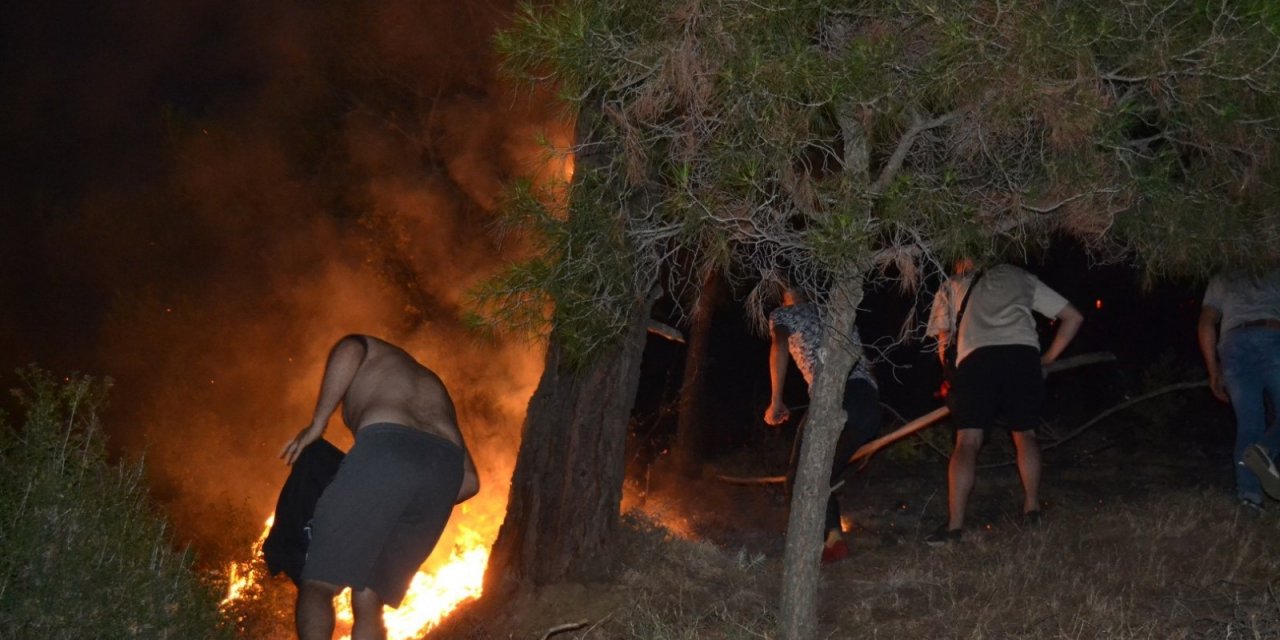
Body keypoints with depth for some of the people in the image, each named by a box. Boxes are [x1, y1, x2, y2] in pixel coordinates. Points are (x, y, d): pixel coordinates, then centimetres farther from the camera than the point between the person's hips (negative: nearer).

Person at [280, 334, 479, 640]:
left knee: (317, 586, -2)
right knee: (368, 602, 11)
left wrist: (317, 424, 10)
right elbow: (469, 481, 29)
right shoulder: (435, 389, 42)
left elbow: (348, 351, 4)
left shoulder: (369, 350, 31)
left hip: (386, 451, -5)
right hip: (445, 468, 5)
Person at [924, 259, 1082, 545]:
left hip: (976, 357, -1)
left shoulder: (951, 287, 29)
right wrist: (1048, 359, 31)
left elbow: (944, 340, 23)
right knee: (1025, 433, 20)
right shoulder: (1019, 277, 31)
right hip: (1024, 353, 2)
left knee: (968, 441, -4)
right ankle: (1032, 508, 17)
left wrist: (951, 378, 35)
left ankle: (954, 524, -13)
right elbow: (1073, 317, 30)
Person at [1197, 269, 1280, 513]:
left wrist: (1214, 372, 17)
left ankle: (1249, 493, -12)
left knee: (1248, 423, 4)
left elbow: (1206, 325, 17)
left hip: (1234, 344, 2)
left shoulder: (1220, 282, 29)